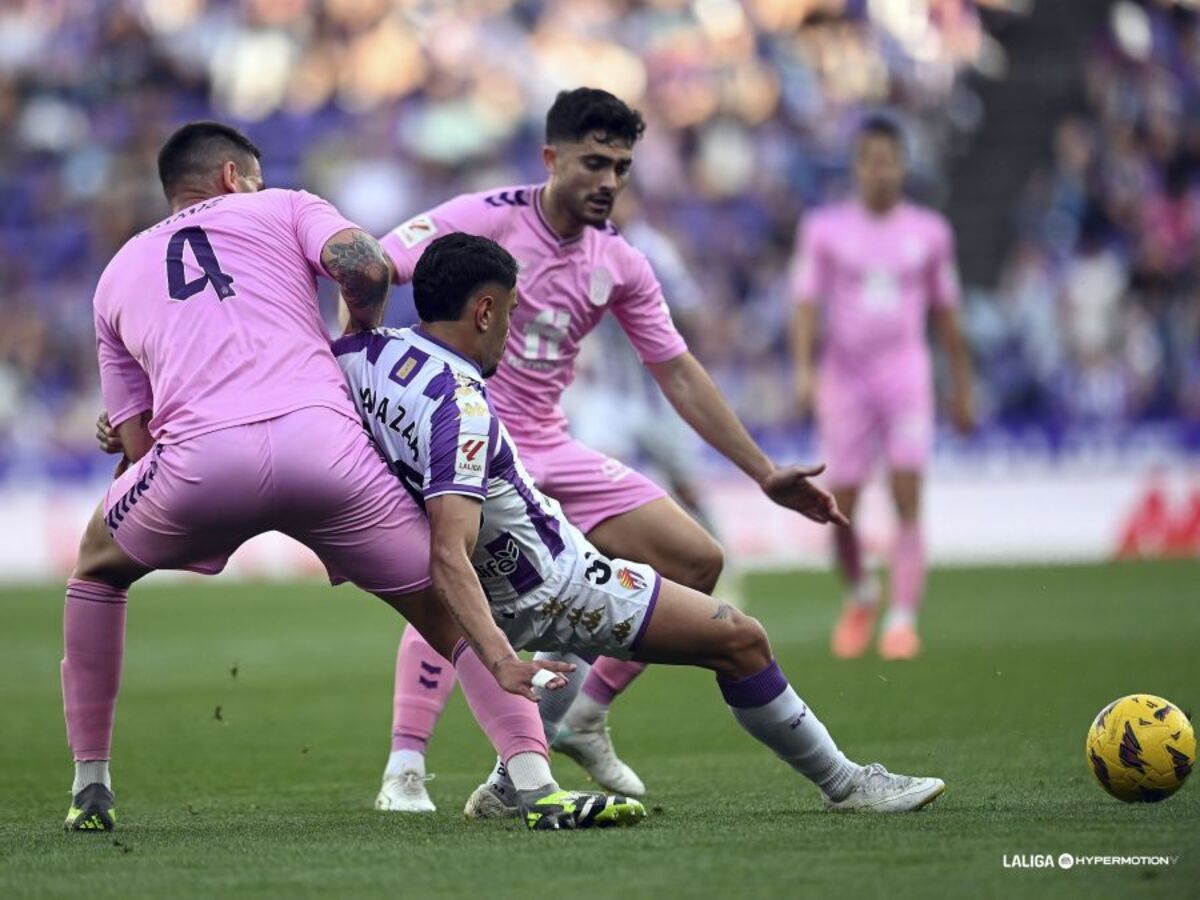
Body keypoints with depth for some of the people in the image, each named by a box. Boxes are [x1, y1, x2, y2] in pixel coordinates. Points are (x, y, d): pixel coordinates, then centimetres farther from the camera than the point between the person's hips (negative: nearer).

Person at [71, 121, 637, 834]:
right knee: (449, 608, 15)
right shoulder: (284, 209, 26)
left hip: (199, 456, 1)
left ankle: (91, 787, 29)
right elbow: (364, 263, 4)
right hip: (319, 441, -1)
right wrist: (364, 330, 23)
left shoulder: (118, 275, 31)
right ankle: (538, 787, -3)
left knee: (98, 566, 32)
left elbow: (137, 443, 27)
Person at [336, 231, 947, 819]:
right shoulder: (460, 404, -31)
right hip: (548, 592, -10)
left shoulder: (368, 351, -7)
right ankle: (845, 784, 17)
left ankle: (512, 784, 29)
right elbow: (449, 556, -40)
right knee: (740, 640, -1)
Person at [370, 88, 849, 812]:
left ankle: (585, 721, 14)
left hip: (548, 447, 6)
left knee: (696, 561, 0)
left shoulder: (619, 263, 4)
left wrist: (764, 472, 9)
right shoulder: (484, 219, -12)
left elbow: (679, 374, 11)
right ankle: (404, 772, -28)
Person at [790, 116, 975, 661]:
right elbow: (807, 304, -2)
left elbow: (946, 314, 13)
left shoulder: (929, 233, 7)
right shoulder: (825, 230, 3)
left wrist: (962, 388, 15)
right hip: (845, 379, 0)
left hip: (906, 376, 0)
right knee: (840, 511, 1)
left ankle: (903, 619, -14)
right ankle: (859, 595, 28)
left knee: (907, 500, -13)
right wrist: (803, 367, -17)